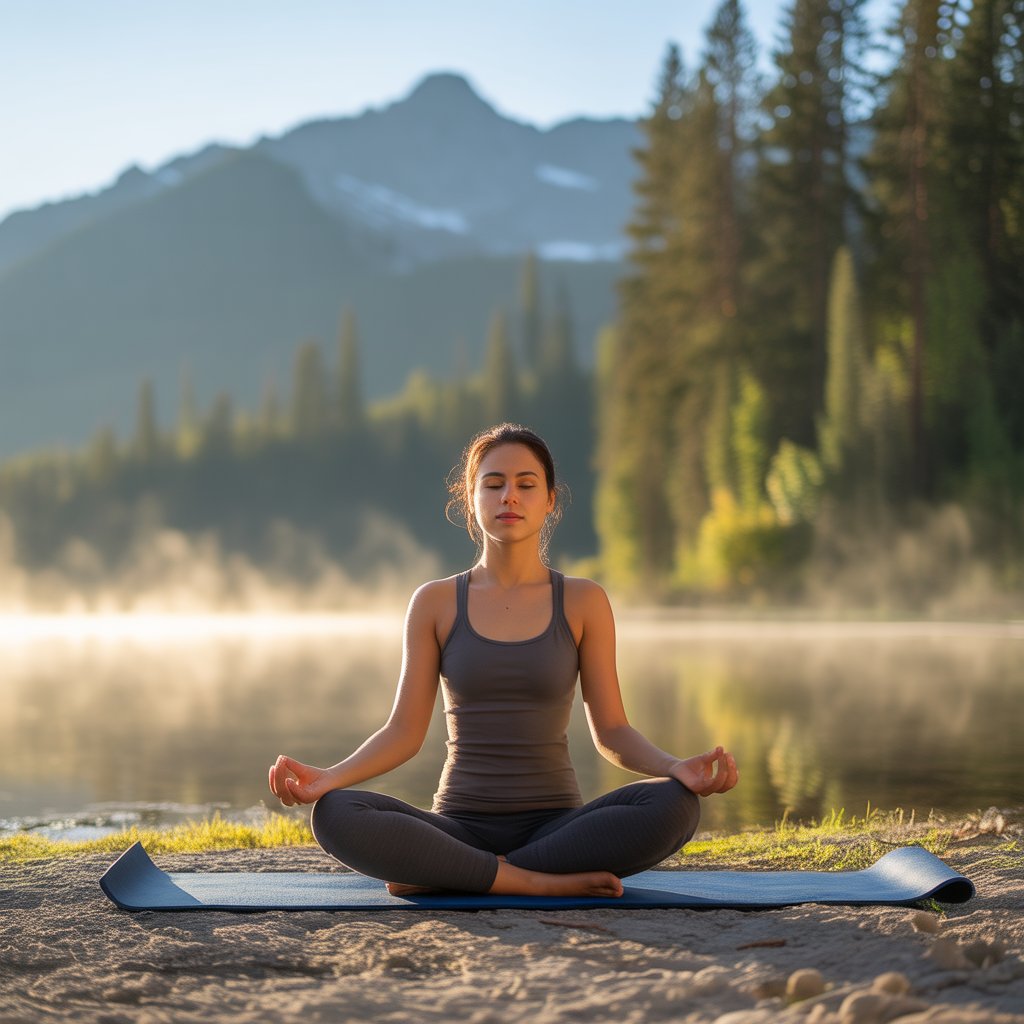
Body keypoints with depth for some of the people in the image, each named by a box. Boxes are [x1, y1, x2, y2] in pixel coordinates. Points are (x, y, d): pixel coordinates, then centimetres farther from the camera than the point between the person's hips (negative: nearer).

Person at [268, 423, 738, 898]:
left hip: (554, 823, 1)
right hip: (460, 827, -1)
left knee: (674, 804, -31)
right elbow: (404, 730, 2)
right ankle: (543, 883, -25)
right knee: (334, 815, -30)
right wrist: (329, 777, -17)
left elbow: (611, 731, 3)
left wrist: (676, 767, -18)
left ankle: (445, 875, -22)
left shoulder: (583, 603, 4)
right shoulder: (435, 603, 5)